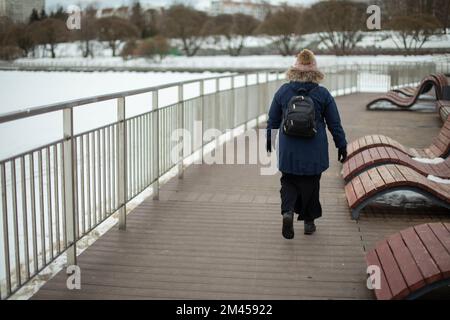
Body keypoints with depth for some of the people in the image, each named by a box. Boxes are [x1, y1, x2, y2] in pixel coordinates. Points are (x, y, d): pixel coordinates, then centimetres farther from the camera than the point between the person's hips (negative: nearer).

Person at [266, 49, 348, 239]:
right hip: (314, 152, 0)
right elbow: (334, 124, -2)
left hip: (289, 150, 1)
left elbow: (273, 120, 6)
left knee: (289, 181, 12)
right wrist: (342, 146, 8)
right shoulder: (322, 94, -6)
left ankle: (287, 211, -13)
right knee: (311, 184, 14)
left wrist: (269, 141, 20)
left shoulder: (283, 91, -2)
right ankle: (309, 221, 21)